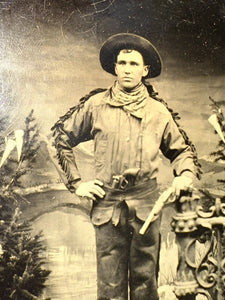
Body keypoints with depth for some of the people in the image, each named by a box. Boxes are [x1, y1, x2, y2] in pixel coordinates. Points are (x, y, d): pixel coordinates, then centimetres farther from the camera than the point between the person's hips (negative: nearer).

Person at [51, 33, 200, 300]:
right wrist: (76, 183, 6)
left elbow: (181, 149, 21)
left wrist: (185, 174, 0)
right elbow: (61, 136, 12)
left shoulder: (159, 112, 9)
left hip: (146, 205, 2)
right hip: (107, 205, -1)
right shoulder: (96, 105, 3)